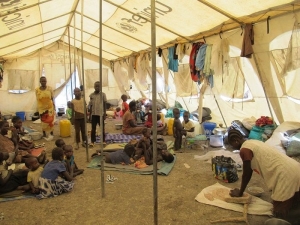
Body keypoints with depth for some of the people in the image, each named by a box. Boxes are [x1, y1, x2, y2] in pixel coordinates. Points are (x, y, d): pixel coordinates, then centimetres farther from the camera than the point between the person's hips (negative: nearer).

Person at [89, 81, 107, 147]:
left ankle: (103, 141, 19)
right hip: (94, 114, 2)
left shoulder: (103, 94, -2)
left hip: (101, 114, -2)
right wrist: (90, 114, 7)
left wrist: (105, 114, -4)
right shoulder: (91, 95, 4)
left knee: (102, 128, 8)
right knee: (93, 128, 5)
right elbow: (91, 105, 9)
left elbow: (105, 104, 0)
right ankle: (92, 141, 12)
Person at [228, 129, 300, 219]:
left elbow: (246, 174, -2)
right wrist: (241, 190, 31)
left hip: (286, 174, -10)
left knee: (278, 212, 1)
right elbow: (250, 170, 24)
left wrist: (240, 193, 13)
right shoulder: (253, 143, 17)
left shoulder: (244, 150, -12)